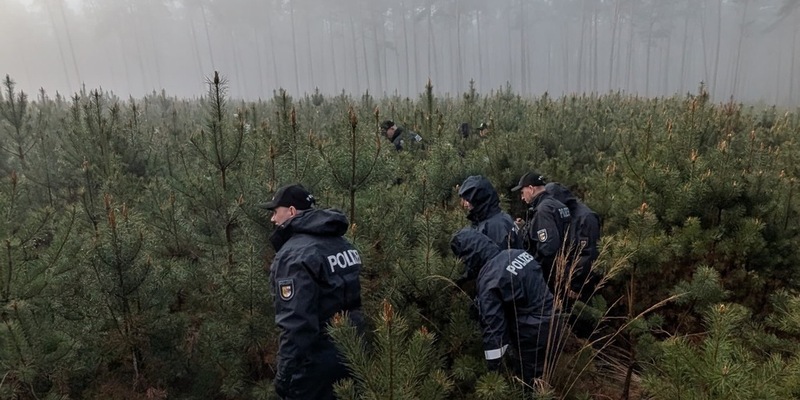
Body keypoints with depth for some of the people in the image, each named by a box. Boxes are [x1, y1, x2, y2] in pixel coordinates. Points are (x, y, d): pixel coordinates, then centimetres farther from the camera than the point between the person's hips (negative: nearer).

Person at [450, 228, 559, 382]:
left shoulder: (489, 280, -24)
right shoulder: (517, 253, -1)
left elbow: (492, 325, -22)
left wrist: (492, 368, -14)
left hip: (531, 339, -8)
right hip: (550, 325, 8)